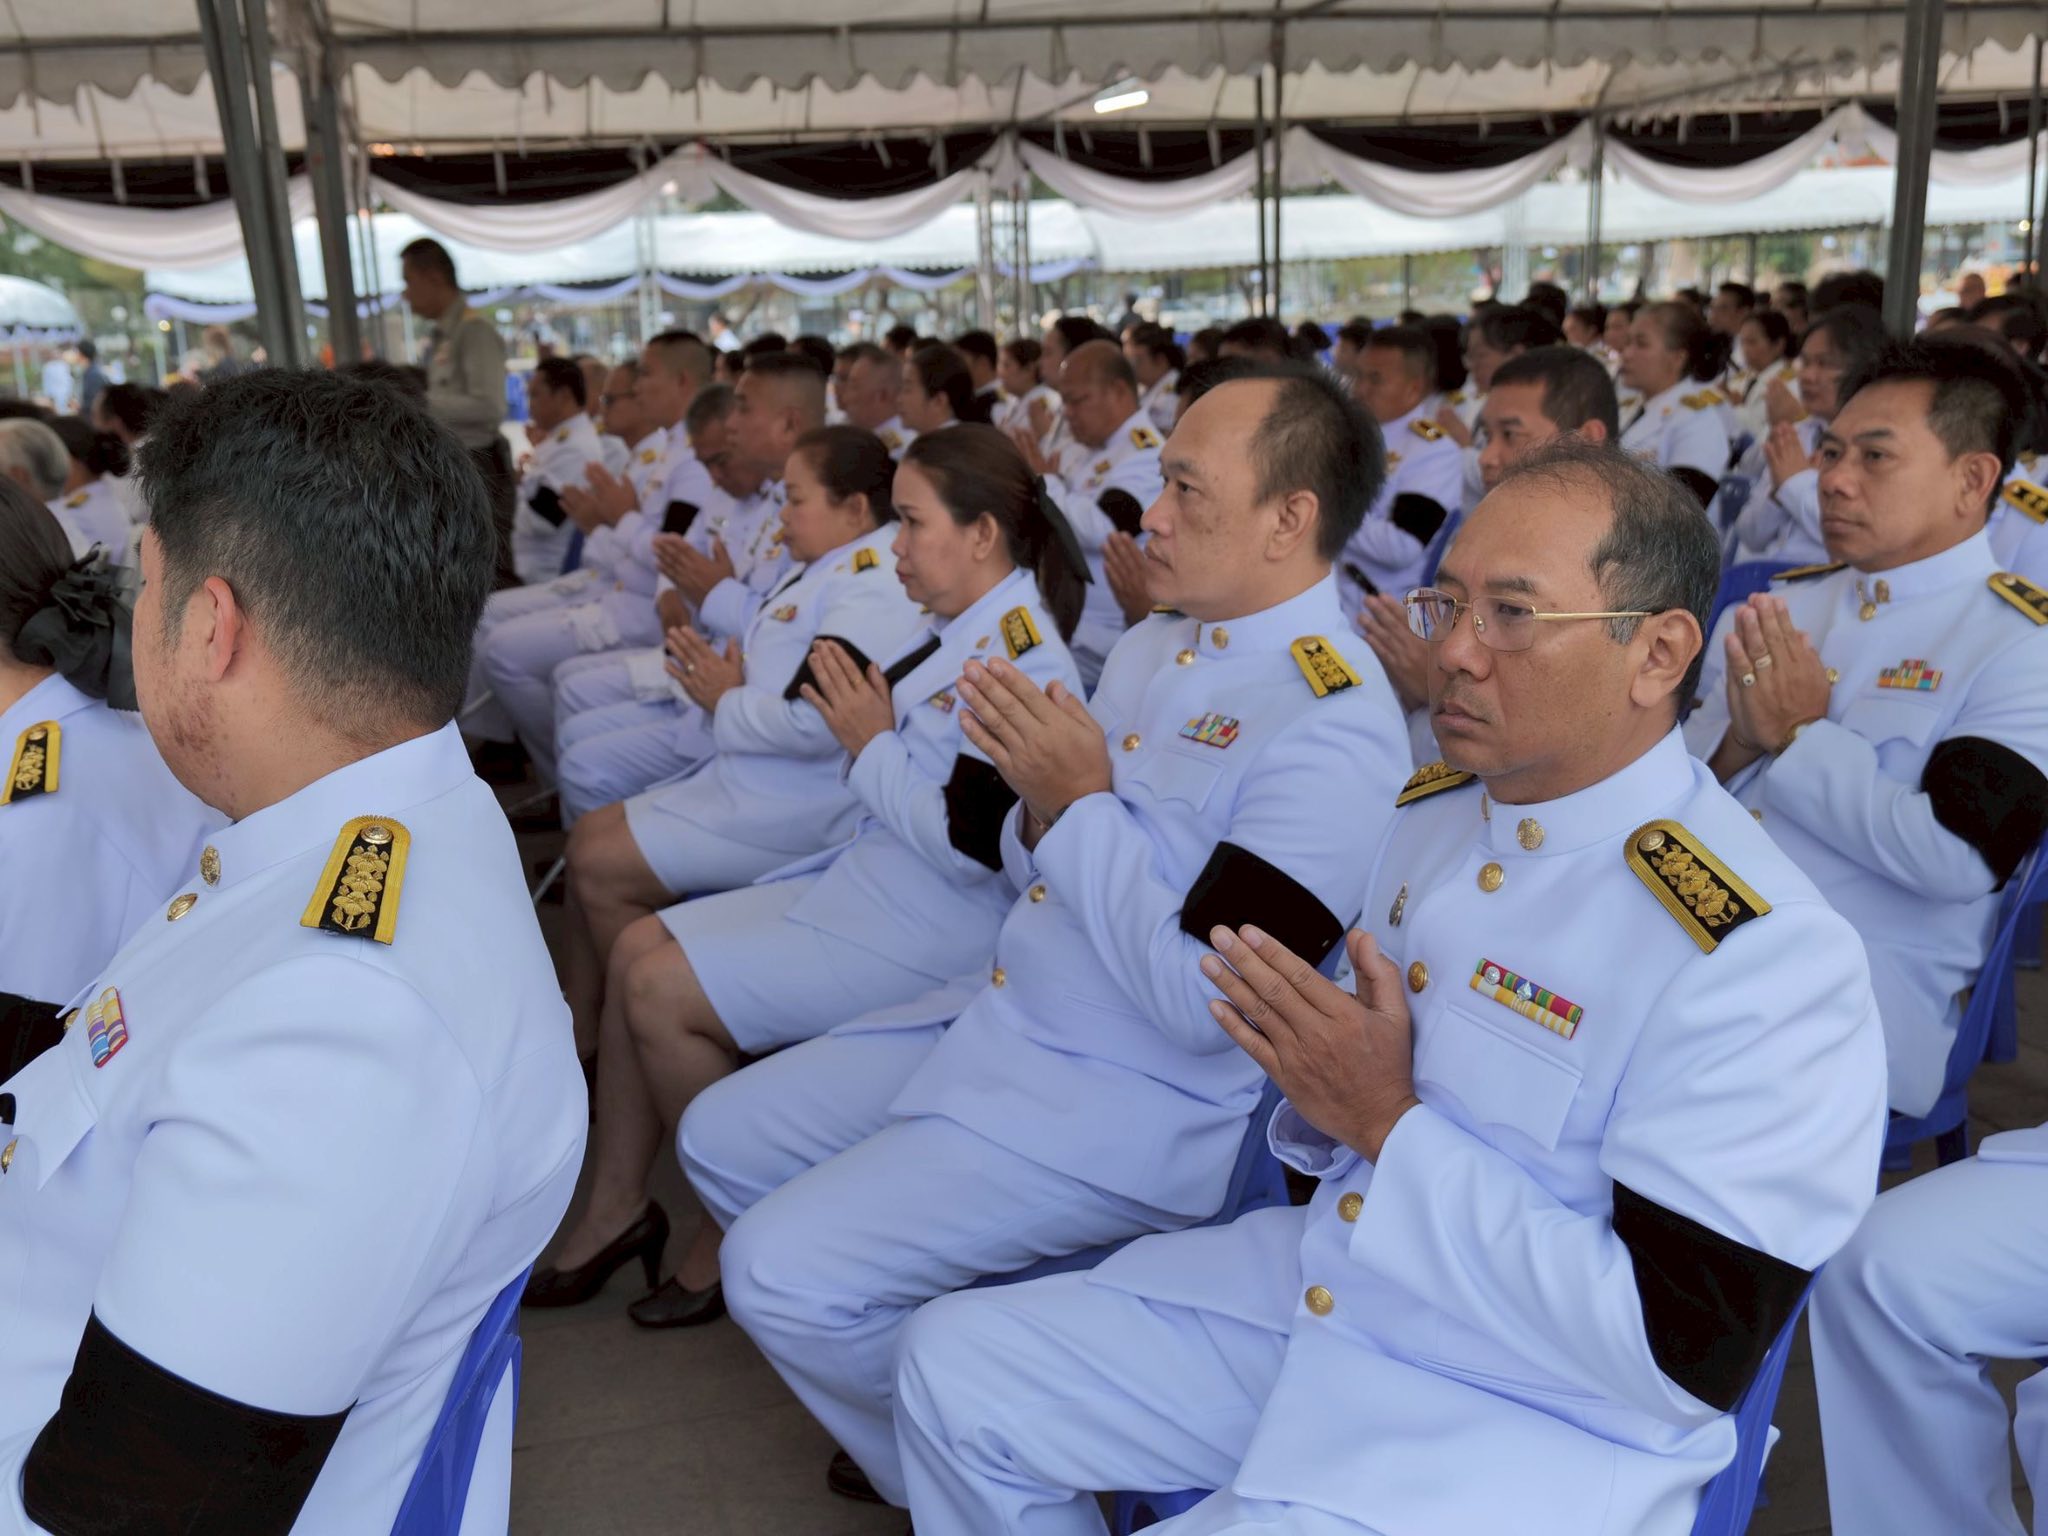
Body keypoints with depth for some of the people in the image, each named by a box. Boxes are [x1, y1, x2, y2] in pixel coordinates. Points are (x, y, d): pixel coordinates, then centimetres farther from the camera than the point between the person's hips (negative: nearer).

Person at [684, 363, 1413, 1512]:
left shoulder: (1334, 726, -21)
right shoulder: (1160, 641, 7)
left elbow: (1203, 1004, -25)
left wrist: (1079, 802, -19)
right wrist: (1038, 795, -9)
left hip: (1130, 1108, -9)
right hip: (1003, 1026, 9)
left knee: (783, 1272, -16)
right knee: (724, 1140, 13)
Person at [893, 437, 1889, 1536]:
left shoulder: (1763, 956, -23)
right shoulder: (1432, 806, 2)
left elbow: (1687, 1352, -24)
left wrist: (1387, 1122, -24)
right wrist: (1320, 1075, -9)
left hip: (1534, 1425, -7)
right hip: (1317, 1288, 7)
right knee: (953, 1366, 6)